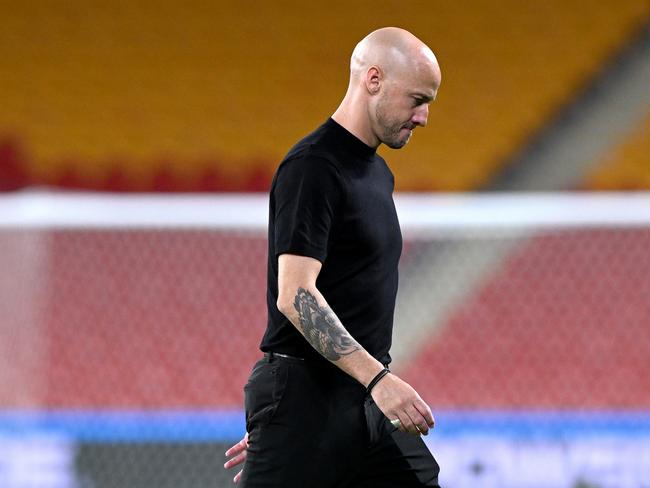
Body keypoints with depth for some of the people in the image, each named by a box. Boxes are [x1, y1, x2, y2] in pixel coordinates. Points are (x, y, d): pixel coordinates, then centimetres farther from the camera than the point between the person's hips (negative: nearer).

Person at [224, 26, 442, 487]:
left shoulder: (377, 172, 16)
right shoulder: (313, 168, -14)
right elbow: (296, 296, -23)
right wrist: (378, 378, -29)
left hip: (367, 401, 9)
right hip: (306, 400, -9)